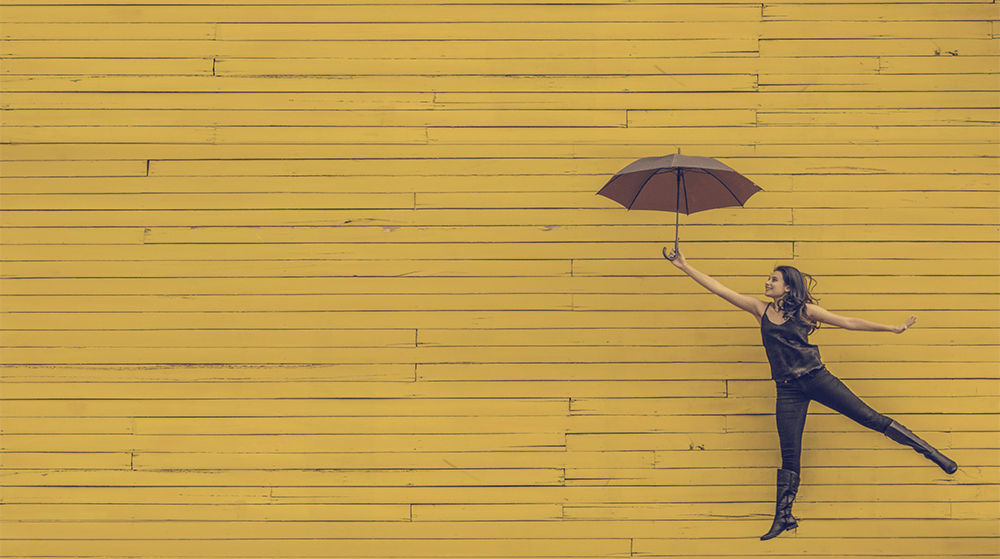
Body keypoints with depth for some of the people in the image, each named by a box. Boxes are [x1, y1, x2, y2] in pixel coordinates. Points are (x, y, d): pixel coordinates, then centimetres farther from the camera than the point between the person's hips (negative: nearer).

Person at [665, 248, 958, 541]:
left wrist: (892, 328, 1)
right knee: (789, 455, 2)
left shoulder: (805, 311, 2)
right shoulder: (760, 310, 8)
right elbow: (718, 288, 6)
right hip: (788, 390, 2)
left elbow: (849, 323, 4)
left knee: (870, 418, -3)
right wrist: (684, 266, 2)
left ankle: (931, 452, 6)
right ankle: (783, 517, 8)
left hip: (817, 379, -2)